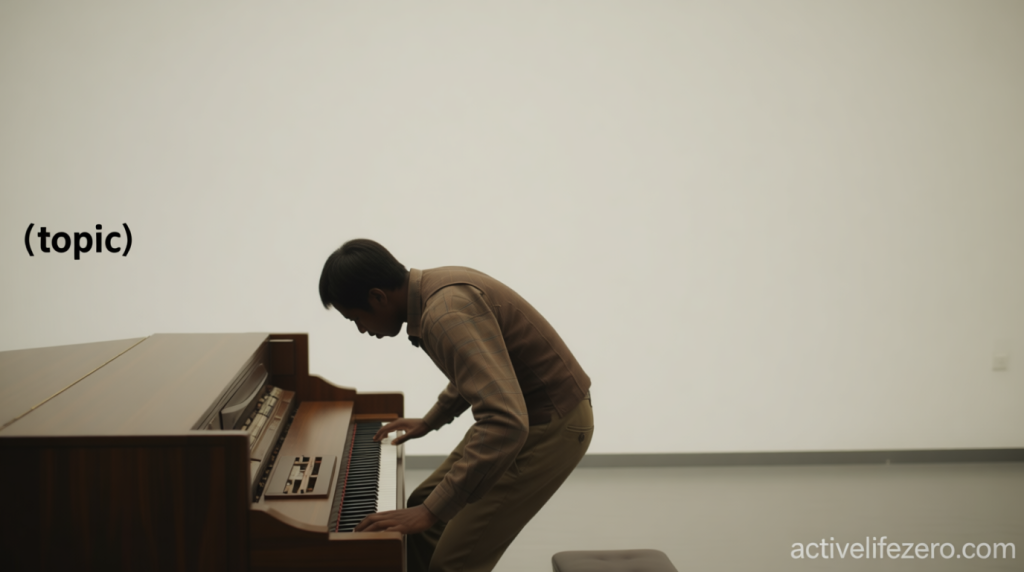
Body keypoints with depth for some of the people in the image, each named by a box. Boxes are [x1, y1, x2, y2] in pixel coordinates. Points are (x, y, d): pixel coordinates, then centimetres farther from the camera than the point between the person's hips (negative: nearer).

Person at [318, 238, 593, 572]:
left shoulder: (447, 314, -29)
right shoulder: (436, 286, 2)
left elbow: (507, 424, -40)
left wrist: (433, 510, -37)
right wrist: (430, 421, 30)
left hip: (551, 427, -10)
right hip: (523, 411, 10)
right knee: (422, 505, 17)